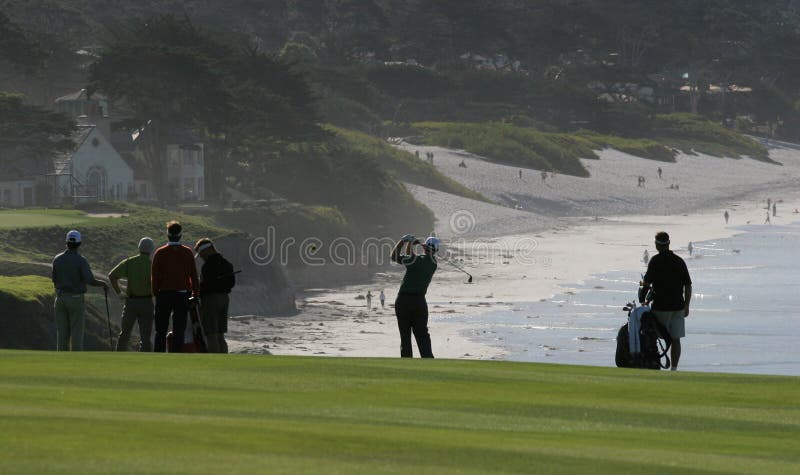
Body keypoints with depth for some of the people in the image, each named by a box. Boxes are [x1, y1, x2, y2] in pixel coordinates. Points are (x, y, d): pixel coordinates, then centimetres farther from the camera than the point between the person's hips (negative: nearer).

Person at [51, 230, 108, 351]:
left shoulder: (57, 259, 0)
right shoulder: (81, 260, -13)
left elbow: (54, 279, 10)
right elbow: (90, 281, -19)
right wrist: (103, 283, 1)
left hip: (61, 298, 4)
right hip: (76, 300, -4)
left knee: (63, 332, 7)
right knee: (77, 332, 1)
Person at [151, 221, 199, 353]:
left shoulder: (160, 252, -3)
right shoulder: (187, 252, -1)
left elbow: (154, 276, -2)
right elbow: (193, 275, 1)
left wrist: (155, 293, 6)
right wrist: (195, 293, 8)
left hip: (164, 294, 0)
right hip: (183, 295, 0)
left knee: (161, 331, 6)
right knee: (179, 331, 3)